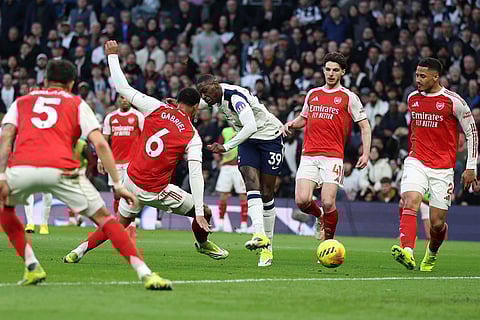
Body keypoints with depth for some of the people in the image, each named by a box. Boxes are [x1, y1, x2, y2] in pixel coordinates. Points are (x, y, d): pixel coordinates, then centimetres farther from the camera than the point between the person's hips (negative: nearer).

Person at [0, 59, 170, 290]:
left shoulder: (21, 102, 29)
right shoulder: (76, 103, 25)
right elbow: (100, 144, 11)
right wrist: (117, 184, 9)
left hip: (20, 167, 1)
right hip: (60, 169, -1)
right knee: (103, 218, 10)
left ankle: (31, 266, 21)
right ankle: (145, 273, -1)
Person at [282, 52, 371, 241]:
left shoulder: (349, 97, 5)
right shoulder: (312, 94, 17)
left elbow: (364, 126, 6)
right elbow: (303, 118, 32)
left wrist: (365, 154, -5)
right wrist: (291, 124, 9)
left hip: (333, 156, -3)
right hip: (309, 155, 3)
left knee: (328, 203, -13)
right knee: (302, 201, -12)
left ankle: (329, 241, 10)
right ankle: (319, 216, 22)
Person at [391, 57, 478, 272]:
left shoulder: (453, 101, -7)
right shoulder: (412, 99, 7)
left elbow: (472, 133, 1)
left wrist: (471, 168, -1)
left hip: (443, 169, -3)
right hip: (416, 163, 3)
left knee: (437, 223, 0)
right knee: (410, 203, -25)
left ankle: (432, 253, 32)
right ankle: (407, 253, -40)